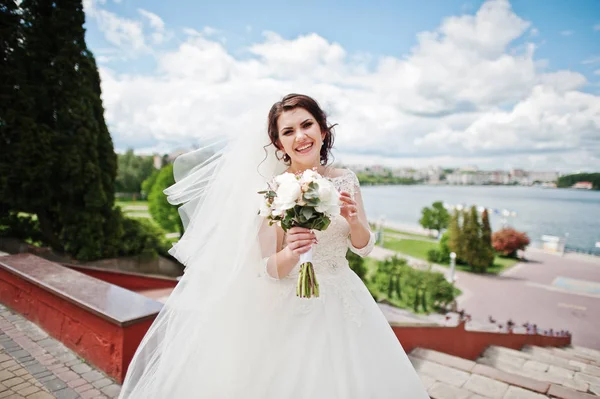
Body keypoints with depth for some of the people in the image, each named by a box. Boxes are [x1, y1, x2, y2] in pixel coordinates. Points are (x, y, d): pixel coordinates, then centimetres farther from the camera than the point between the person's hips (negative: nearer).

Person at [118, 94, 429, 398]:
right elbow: (266, 270, -11)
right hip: (291, 311, -3)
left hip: (344, 306, 4)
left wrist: (353, 221, -17)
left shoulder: (346, 181, -3)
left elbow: (364, 247, 3)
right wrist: (290, 253, -31)